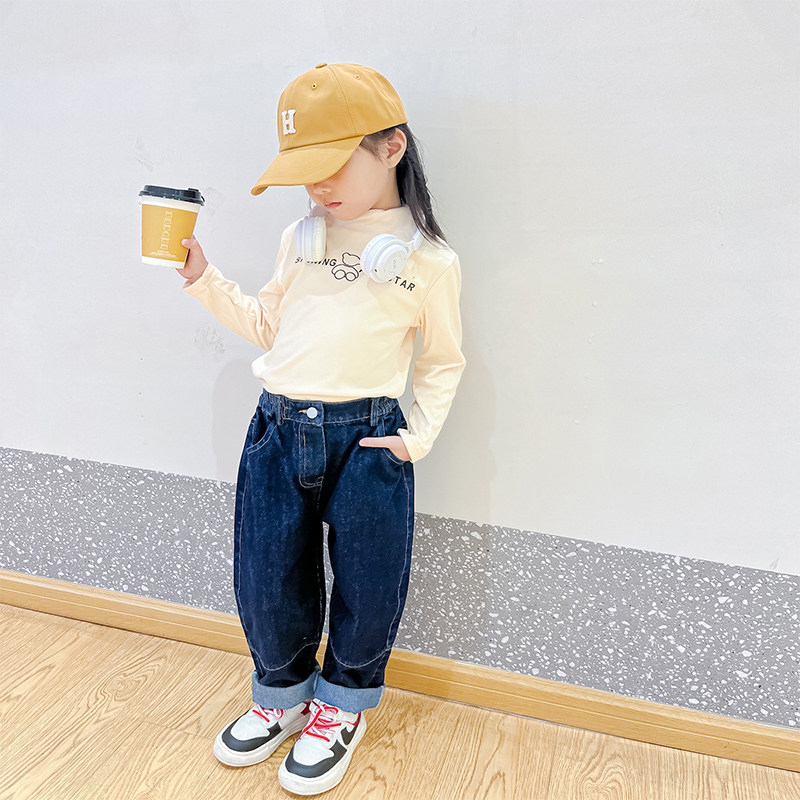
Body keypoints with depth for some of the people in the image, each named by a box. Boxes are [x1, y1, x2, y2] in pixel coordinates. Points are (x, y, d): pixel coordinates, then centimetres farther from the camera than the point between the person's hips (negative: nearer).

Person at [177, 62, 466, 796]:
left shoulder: (430, 261, -2)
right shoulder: (301, 238, 9)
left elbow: (443, 362, 6)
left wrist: (419, 437, -4)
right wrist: (204, 279, 6)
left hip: (368, 439, -3)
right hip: (277, 431, 4)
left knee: (366, 590, 8)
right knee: (266, 586, 11)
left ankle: (342, 704, 38)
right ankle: (284, 696, 40)